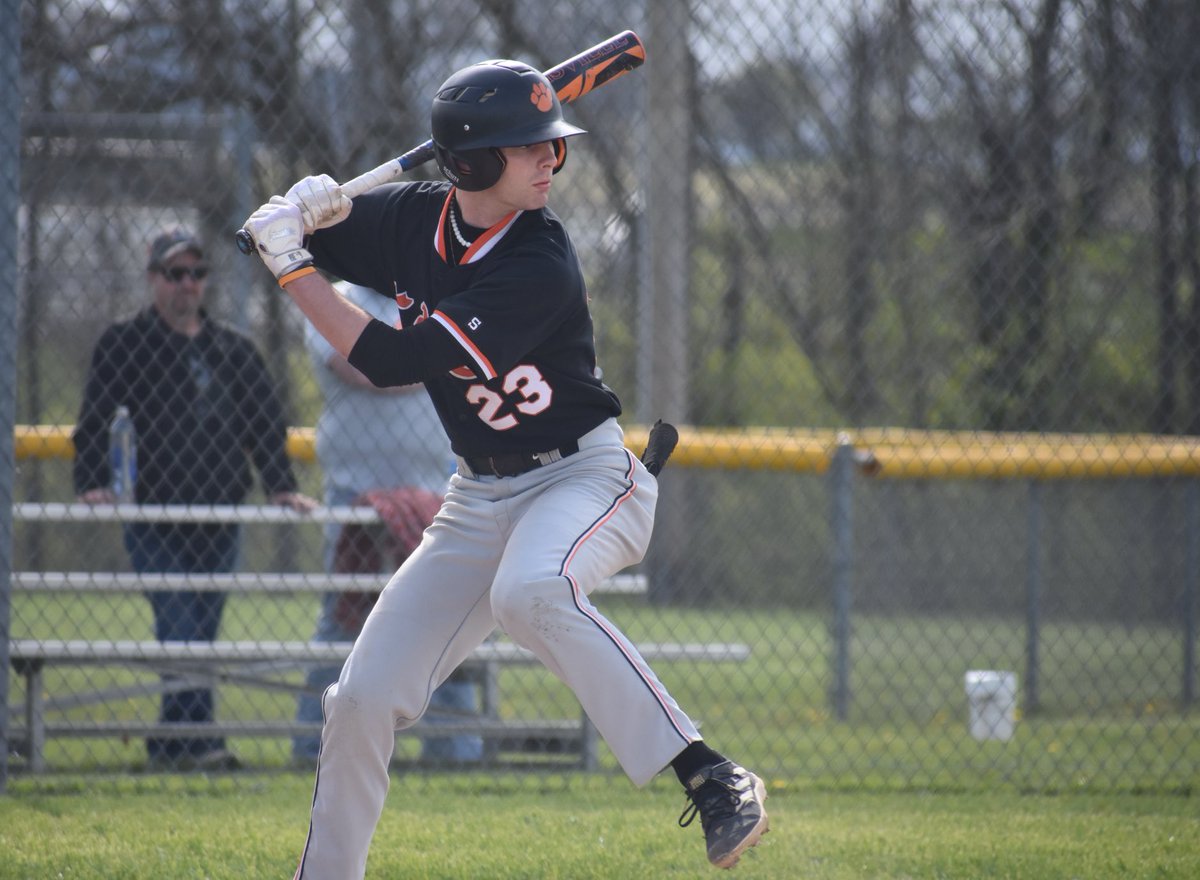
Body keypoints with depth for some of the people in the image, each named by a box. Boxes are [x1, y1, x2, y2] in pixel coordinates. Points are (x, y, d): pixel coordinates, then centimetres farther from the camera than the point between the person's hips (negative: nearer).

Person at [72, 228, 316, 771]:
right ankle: (197, 738, -21)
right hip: (154, 521, -5)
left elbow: (266, 422, 17)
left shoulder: (233, 350, 16)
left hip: (220, 520, 5)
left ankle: (171, 741, 12)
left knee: (201, 637, 6)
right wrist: (93, 484, -15)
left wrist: (281, 487, 5)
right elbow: (94, 421, -1)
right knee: (181, 633, -15)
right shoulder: (122, 345, 4)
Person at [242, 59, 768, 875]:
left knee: (529, 590, -40)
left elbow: (394, 361, -26)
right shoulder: (411, 218, -4)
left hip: (587, 475, -6)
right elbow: (279, 234, 9)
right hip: (482, 496, 6)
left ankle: (709, 777, -38)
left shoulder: (540, 267, -24)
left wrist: (293, 266, -20)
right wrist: (310, 212, -15)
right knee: (363, 699, -1)